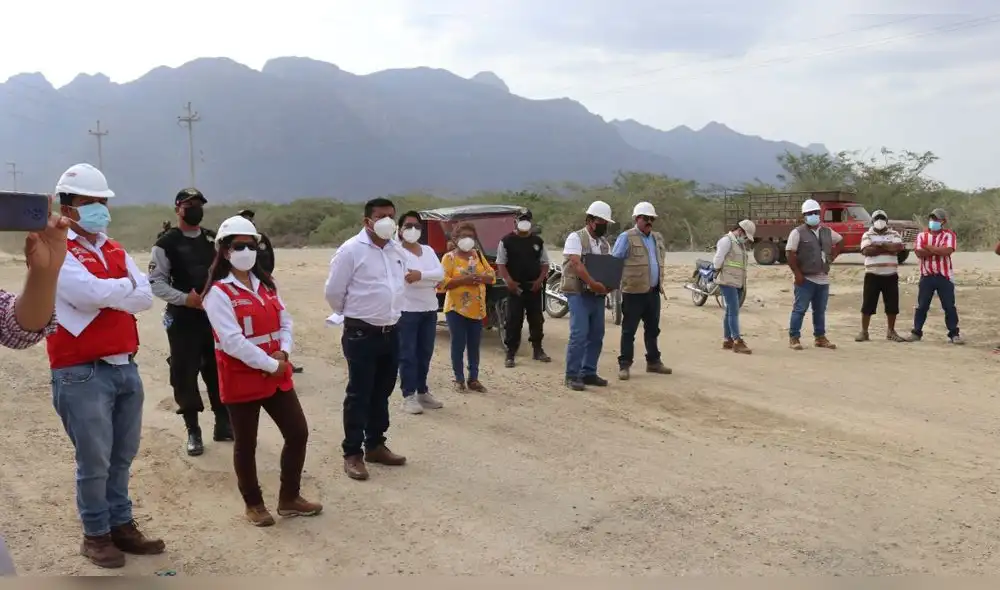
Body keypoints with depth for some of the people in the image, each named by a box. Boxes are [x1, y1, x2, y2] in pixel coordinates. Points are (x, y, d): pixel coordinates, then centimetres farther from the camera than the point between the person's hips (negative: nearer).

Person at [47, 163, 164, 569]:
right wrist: (126, 286, -4)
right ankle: (95, 534, 18)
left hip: (125, 367, 7)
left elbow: (146, 297, 4)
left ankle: (122, 525, 27)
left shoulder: (116, 252, 15)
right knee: (94, 460, 2)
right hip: (82, 374, -7)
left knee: (123, 455, 14)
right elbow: (91, 292, -22)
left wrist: (108, 294, -10)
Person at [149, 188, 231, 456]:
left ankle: (223, 425, 22)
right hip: (183, 317, -4)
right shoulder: (166, 244, -5)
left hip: (215, 314, 4)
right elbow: (156, 282, -9)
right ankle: (193, 431, 14)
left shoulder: (214, 239, 10)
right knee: (184, 373, 1)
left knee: (219, 370, 9)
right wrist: (185, 298, -20)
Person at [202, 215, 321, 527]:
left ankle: (289, 498, 26)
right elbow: (232, 342, -20)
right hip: (241, 379, -7)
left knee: (298, 433, 9)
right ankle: (254, 504, 26)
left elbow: (285, 321, 11)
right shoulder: (218, 292, -13)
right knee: (246, 444, 7)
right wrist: (270, 365, -17)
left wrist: (283, 352, -8)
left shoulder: (265, 283, 11)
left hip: (278, 375, 7)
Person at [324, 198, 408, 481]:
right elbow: (333, 291, -7)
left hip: (391, 332, 7)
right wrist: (353, 314, 7)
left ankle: (375, 445, 29)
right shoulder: (351, 250, -13)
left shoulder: (398, 250, 7)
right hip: (362, 334, -7)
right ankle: (353, 453, 10)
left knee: (382, 393, 15)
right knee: (359, 395, 0)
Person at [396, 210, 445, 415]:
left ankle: (422, 392, 23)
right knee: (407, 354, -3)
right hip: (407, 310, -6)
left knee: (425, 353, 12)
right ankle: (409, 396, 1)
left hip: (429, 310, 6)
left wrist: (420, 275, -17)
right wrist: (430, 281, -13)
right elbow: (409, 278, -20)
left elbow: (440, 273, -4)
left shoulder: (428, 250, 12)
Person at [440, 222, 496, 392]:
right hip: (456, 308, -4)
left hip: (477, 308, 5)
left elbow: (492, 276, 10)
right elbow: (442, 282, -13)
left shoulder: (478, 255, 12)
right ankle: (459, 379, 10)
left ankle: (473, 379, 17)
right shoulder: (449, 257, -4)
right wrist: (463, 280, -23)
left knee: (474, 345, 8)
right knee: (458, 345, 0)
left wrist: (480, 278, -10)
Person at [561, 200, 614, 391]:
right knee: (579, 335, -12)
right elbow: (576, 263, -20)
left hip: (598, 295, 7)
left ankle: (588, 373, 18)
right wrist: (592, 283, -29)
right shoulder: (576, 237, -6)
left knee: (596, 336, 9)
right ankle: (572, 376, -5)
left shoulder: (604, 243, 15)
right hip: (579, 294, -7)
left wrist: (608, 285, -7)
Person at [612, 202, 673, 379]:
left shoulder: (657, 237, 14)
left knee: (653, 329, 15)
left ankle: (653, 361, 27)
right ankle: (624, 365, 5)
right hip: (634, 291, -7)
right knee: (629, 330, -1)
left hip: (653, 291, 7)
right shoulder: (626, 237, -8)